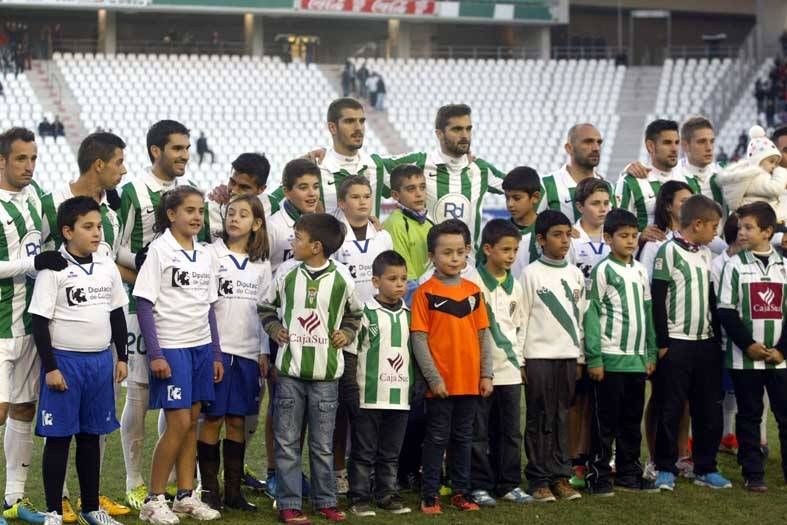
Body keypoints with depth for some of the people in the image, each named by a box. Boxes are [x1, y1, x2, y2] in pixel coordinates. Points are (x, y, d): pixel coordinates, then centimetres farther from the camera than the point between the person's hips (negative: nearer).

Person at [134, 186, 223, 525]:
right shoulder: (160, 250, -7)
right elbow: (144, 305, -9)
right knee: (179, 423, -9)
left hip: (202, 347, 6)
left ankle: (186, 496, 15)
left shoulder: (204, 255, 11)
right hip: (171, 347, -6)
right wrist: (155, 354, -14)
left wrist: (216, 354, 12)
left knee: (192, 422, 7)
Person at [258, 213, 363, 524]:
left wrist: (347, 334, 0)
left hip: (326, 373, -1)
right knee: (287, 442, 2)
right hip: (289, 370, 1)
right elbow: (266, 307, 16)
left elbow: (354, 314, 17)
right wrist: (274, 329, -1)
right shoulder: (286, 275, 0)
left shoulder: (342, 279, -2)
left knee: (323, 444, 8)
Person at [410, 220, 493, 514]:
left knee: (463, 438, 13)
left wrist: (486, 374, 3)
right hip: (441, 382, -4)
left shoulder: (473, 291, 7)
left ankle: (461, 493, 22)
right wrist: (434, 378, -13)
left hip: (470, 380, 4)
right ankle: (429, 496, 10)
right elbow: (419, 339, -9)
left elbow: (484, 334, 10)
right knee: (437, 438, 3)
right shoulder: (425, 293, -6)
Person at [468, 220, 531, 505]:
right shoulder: (474, 283, -7)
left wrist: (519, 359, 11)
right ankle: (480, 485, 7)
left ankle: (509, 484, 17)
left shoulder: (515, 285, 11)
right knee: (479, 431, 1)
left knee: (510, 430, 9)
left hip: (509, 368, 5)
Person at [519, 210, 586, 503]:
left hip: (568, 355, 4)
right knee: (540, 418, -1)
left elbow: (580, 316, 14)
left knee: (561, 417, 6)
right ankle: (539, 479, 3)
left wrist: (580, 357, 11)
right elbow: (521, 319, -4)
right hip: (539, 355, -4)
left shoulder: (575, 274, 10)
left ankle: (560, 476, 11)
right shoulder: (531, 274, -3)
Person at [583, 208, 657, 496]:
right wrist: (594, 358, -14)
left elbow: (647, 313, 17)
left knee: (632, 419, 11)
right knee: (606, 420, -2)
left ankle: (628, 472, 20)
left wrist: (651, 353, 12)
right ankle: (598, 474, 5)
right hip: (610, 359, -6)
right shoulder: (603, 271, -6)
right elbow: (591, 315, -9)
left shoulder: (640, 271, 13)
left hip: (637, 359, 6)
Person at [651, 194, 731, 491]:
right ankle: (666, 469, 7)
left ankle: (705, 468, 16)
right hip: (676, 343, -7)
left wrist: (716, 337, 14)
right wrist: (662, 342, -13)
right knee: (671, 408, -1)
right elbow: (657, 299, -10)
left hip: (706, 343, 7)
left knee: (709, 409, 7)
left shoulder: (706, 254, 13)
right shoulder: (669, 250, -8)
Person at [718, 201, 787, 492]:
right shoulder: (734, 265, 1)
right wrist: (748, 345, -11)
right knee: (749, 416, 4)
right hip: (744, 357, -1)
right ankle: (753, 474, 10)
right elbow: (726, 312, -3)